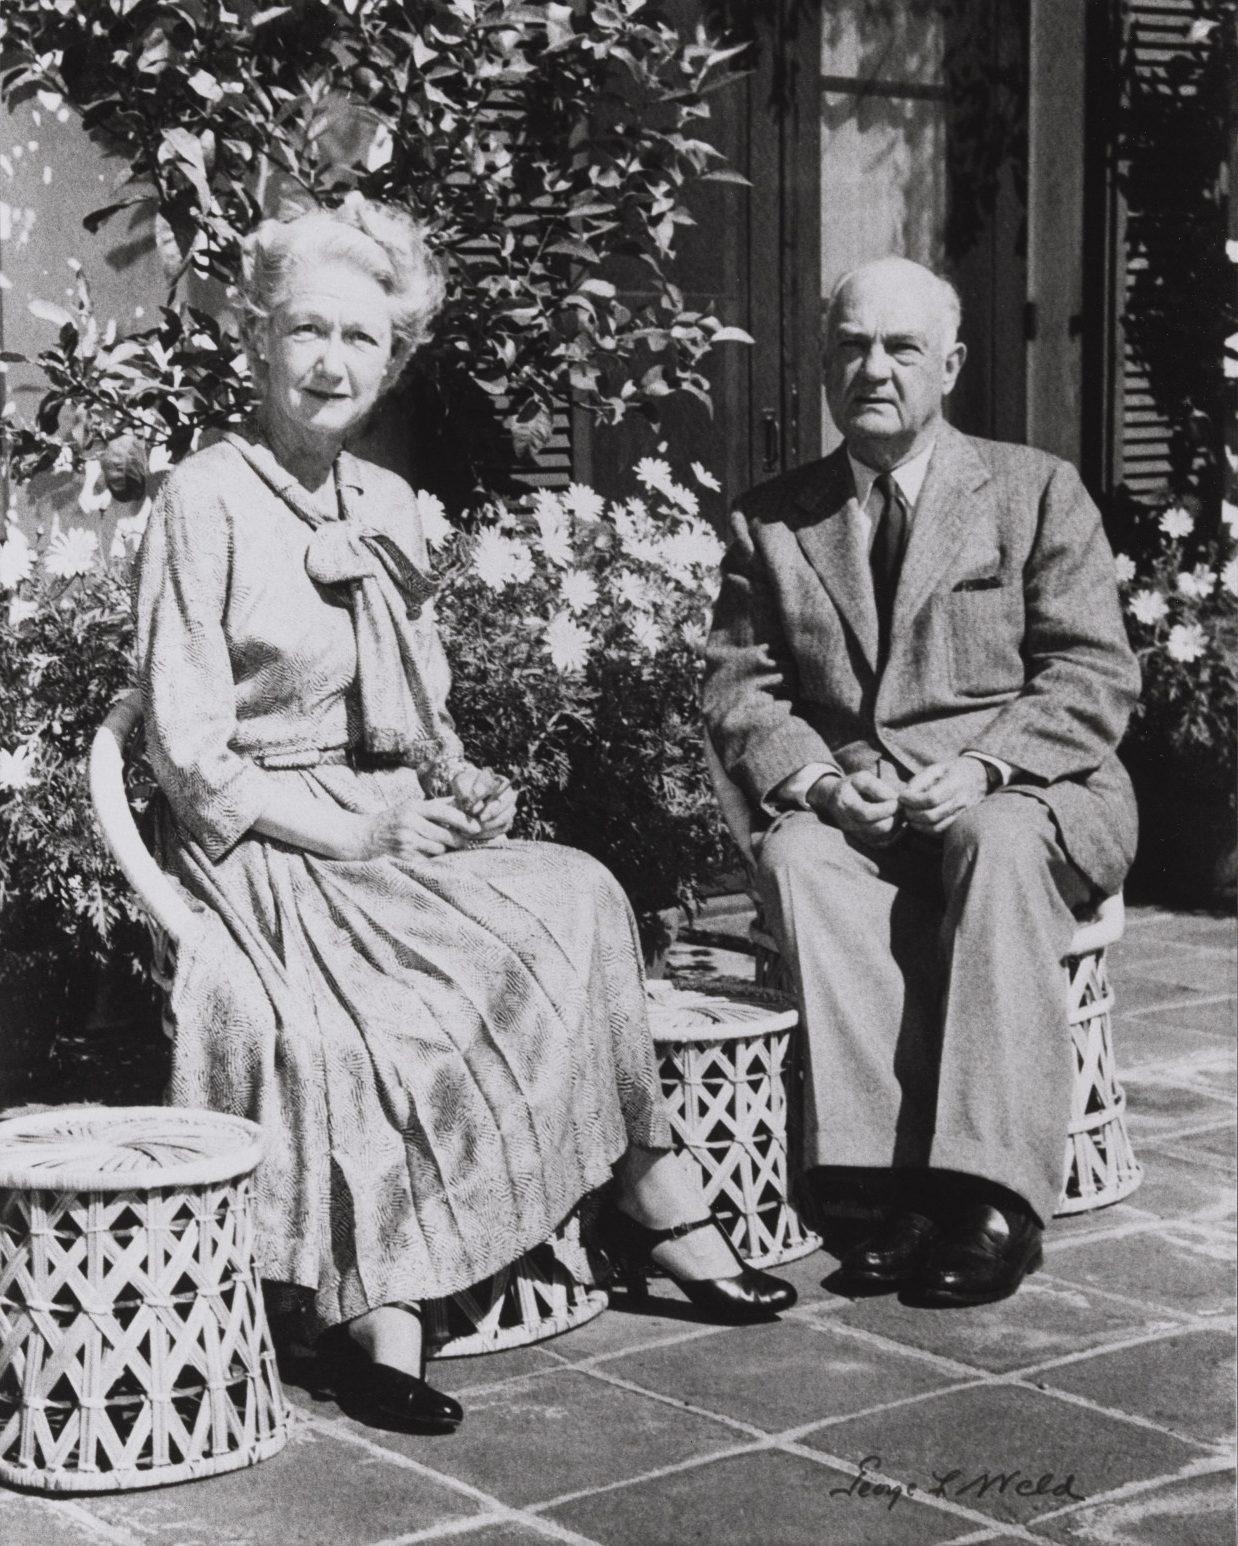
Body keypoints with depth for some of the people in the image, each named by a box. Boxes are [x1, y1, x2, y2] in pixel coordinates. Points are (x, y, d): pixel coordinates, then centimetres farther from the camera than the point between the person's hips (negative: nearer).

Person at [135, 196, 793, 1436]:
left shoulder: (389, 508, 15)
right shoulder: (205, 503, -6)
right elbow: (190, 753, -10)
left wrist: (460, 791, -1)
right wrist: (345, 833, -16)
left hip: (395, 838, 7)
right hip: (260, 857, -6)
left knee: (581, 898, -21)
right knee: (551, 921, -30)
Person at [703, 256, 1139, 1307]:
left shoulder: (1036, 490, 9)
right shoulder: (770, 520, 15)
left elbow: (1095, 675, 0)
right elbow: (740, 689, 7)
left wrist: (984, 768, -18)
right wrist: (814, 781, -14)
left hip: (1026, 796, -1)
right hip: (847, 810, 2)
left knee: (995, 843, -36)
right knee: (797, 857, -32)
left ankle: (991, 1195, -35)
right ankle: (906, 1182, -34)